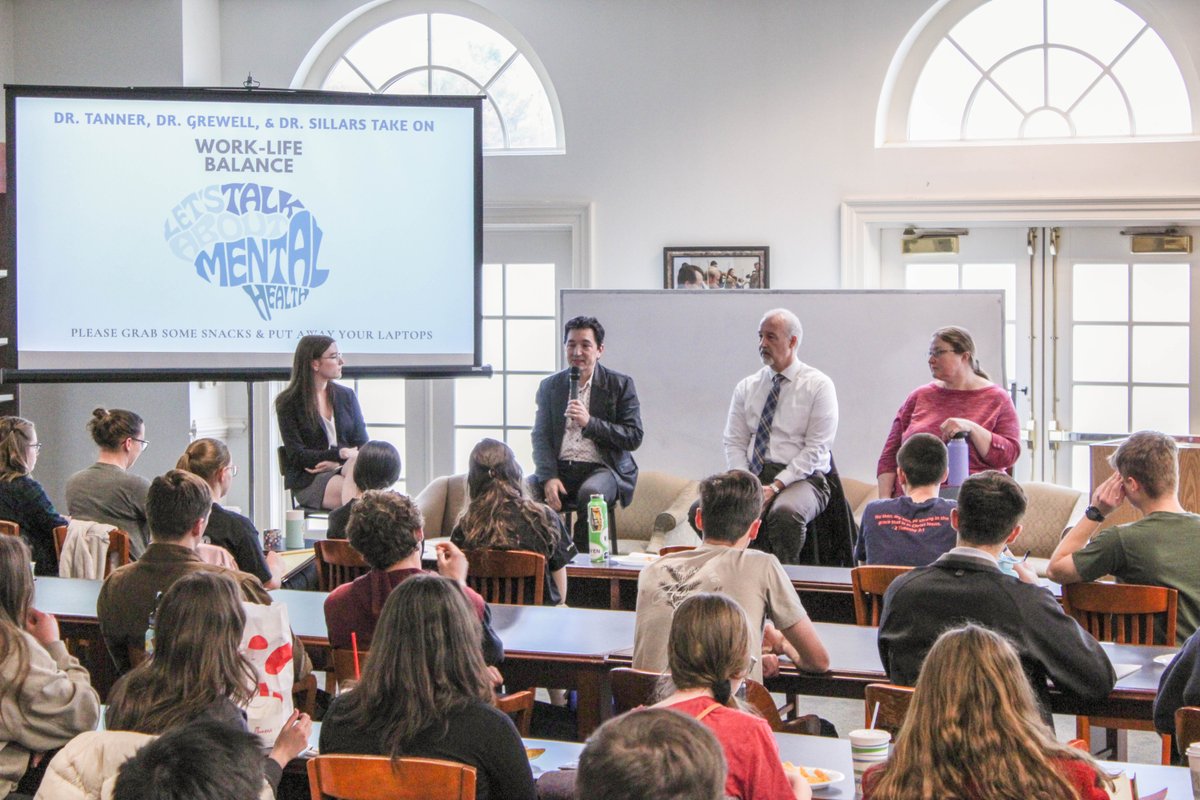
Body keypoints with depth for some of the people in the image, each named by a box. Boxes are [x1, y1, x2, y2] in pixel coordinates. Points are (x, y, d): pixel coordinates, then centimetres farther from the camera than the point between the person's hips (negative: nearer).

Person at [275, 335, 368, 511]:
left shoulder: (346, 395, 17)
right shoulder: (288, 403, 4)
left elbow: (362, 446, 11)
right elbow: (296, 456, -5)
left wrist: (337, 464, -11)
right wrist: (341, 454, -18)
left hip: (343, 470, 4)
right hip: (308, 481, -4)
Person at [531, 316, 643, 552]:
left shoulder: (620, 385, 4)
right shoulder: (550, 386, 13)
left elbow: (634, 438, -3)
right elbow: (540, 437, 6)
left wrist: (590, 423, -16)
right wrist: (549, 477, -12)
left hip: (602, 469, -3)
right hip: (559, 469, 3)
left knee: (590, 493, -37)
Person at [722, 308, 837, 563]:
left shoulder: (819, 386, 0)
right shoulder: (747, 387, 14)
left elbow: (816, 449, -7)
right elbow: (734, 443, 11)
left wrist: (775, 487, -16)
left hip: (802, 478, -4)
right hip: (752, 475, 4)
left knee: (785, 512, -38)